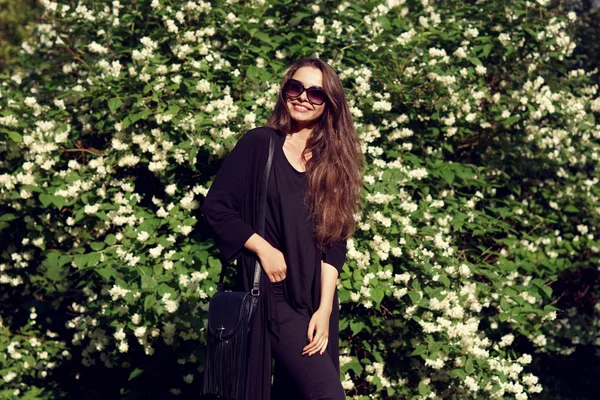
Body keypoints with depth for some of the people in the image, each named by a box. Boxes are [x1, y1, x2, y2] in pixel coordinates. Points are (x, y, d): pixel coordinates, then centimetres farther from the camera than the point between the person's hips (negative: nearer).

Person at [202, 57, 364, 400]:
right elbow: (215, 207, -4)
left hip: (318, 296, 5)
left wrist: (325, 307, -9)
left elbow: (335, 241, 1)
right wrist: (263, 249, -12)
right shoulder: (259, 144, -2)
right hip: (275, 291, -5)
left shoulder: (335, 160, 8)